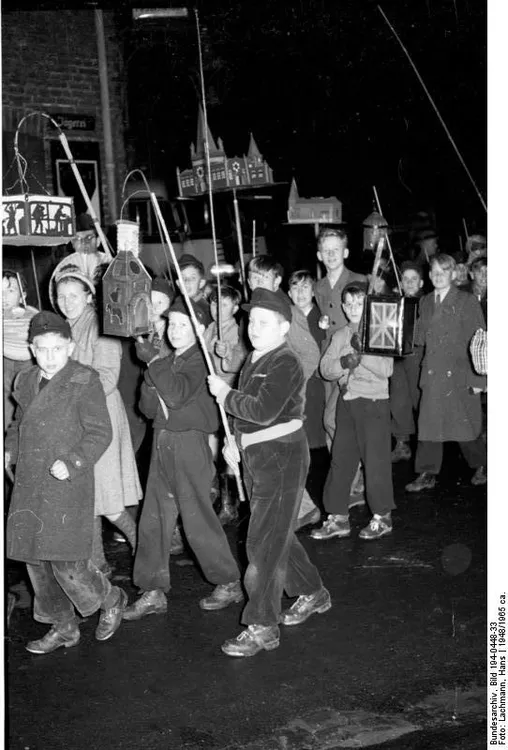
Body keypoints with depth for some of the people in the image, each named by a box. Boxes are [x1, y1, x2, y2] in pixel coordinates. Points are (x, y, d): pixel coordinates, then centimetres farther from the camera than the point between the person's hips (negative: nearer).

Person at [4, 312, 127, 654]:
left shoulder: (85, 382, -8)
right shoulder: (26, 382, 10)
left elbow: (100, 433, -10)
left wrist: (72, 463, -21)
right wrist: (9, 452, 6)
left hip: (69, 485, -6)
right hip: (30, 486, 7)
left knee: (66, 562, -9)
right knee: (36, 559, 11)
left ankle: (111, 600, 19)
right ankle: (63, 627, 26)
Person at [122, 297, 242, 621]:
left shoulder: (199, 361, -9)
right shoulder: (167, 362, 14)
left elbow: (177, 394, -25)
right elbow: (148, 407, 11)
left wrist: (155, 364, -15)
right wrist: (152, 382, -8)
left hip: (191, 444, -7)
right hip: (162, 443, 7)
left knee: (198, 518, 0)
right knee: (153, 519, 6)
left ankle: (229, 583, 17)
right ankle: (154, 592, 14)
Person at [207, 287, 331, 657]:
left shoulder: (285, 364, -17)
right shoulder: (254, 359, 12)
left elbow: (262, 411, -29)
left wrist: (225, 393, -16)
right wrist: (236, 440, 8)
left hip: (282, 457, -10)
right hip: (256, 457, 10)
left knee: (265, 542, -8)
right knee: (277, 533, 19)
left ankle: (263, 627, -1)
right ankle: (312, 593, 38)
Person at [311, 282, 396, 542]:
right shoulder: (340, 336, 12)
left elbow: (387, 368, -13)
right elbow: (325, 368, 2)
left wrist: (362, 354, -22)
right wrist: (344, 362, -16)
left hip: (374, 402, -5)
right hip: (346, 401, 5)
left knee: (376, 459, -2)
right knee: (340, 459, 5)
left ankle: (382, 518, 10)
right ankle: (337, 518, 12)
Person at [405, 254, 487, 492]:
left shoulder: (467, 302, -2)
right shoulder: (425, 303, 13)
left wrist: (478, 379, -9)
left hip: (460, 375, -4)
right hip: (432, 375, 4)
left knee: (465, 425, 4)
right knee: (428, 423, 0)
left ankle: (480, 466, 27)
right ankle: (427, 475, 7)